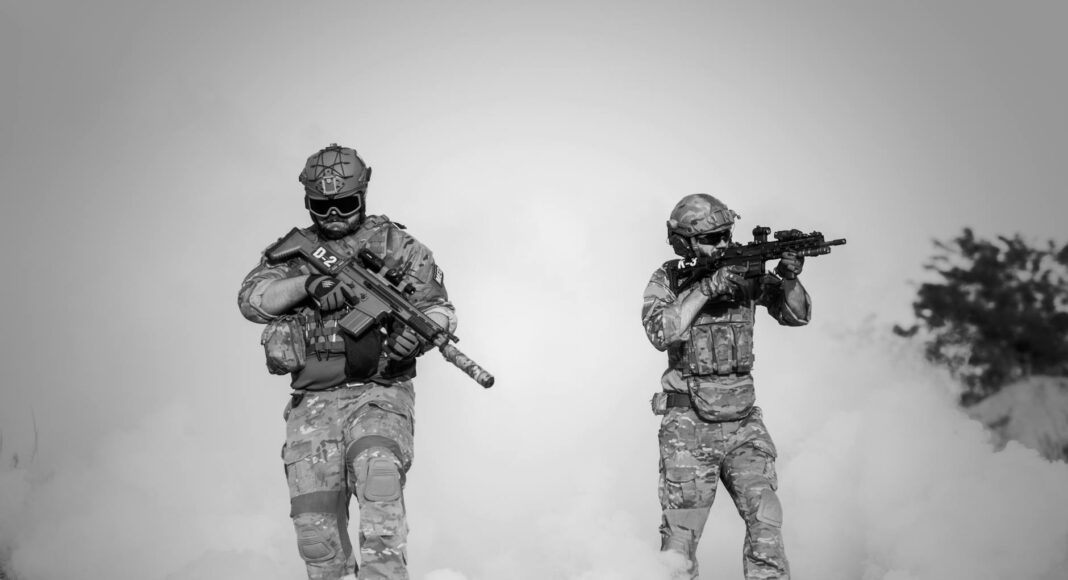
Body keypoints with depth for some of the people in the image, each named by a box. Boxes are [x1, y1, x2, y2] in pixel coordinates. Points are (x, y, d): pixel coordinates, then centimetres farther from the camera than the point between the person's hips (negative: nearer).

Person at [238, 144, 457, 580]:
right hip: (314, 404, 3)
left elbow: (440, 310, 5)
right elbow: (252, 299, -1)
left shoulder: (395, 245, 7)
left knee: (379, 477, -28)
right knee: (315, 527, -4)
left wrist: (418, 332, -19)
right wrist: (308, 283, -19)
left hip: (378, 394, -3)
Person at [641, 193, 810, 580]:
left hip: (743, 421, 2)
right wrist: (705, 288, -24)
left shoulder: (745, 272, 3)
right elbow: (660, 332, -19)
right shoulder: (668, 280, -2)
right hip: (688, 425, -2)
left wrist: (789, 276, -19)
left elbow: (796, 315, 1)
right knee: (681, 531, 1)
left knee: (765, 519, -10)